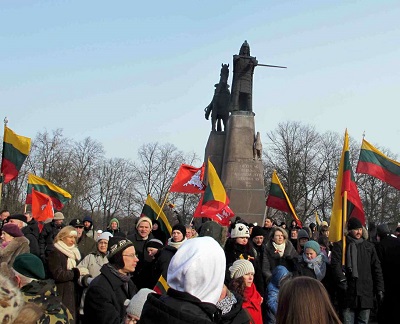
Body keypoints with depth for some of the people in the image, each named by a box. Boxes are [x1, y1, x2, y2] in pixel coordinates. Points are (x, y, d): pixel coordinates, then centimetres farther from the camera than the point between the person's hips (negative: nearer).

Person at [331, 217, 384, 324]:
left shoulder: (369, 246, 13)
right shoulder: (340, 246, 2)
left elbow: (377, 269, 13)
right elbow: (335, 265, -8)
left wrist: (380, 289, 8)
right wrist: (342, 281, -20)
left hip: (366, 294, 3)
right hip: (348, 294, -3)